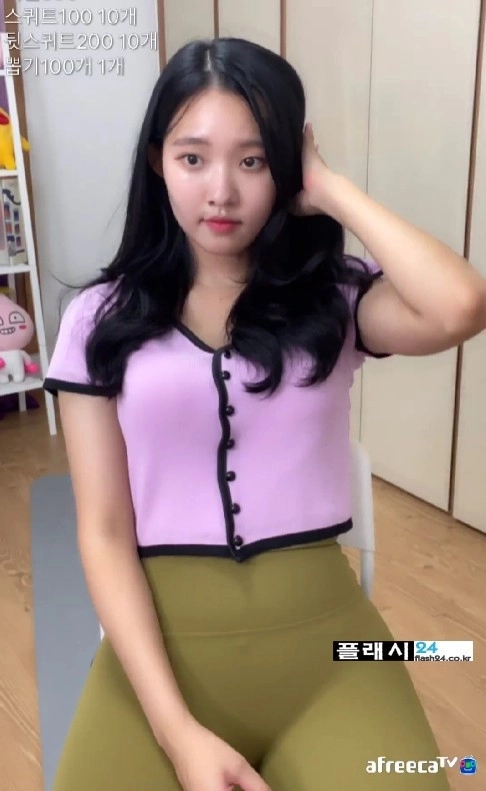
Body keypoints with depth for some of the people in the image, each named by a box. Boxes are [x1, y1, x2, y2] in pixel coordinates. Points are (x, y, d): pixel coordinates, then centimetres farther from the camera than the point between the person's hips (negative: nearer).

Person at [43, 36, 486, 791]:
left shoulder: (335, 298, 1)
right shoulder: (103, 319, 1)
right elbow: (104, 532, -4)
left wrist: (330, 189, -8)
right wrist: (178, 730, -13)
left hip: (320, 629, 1)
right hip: (164, 640, 1)